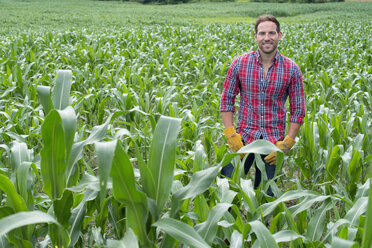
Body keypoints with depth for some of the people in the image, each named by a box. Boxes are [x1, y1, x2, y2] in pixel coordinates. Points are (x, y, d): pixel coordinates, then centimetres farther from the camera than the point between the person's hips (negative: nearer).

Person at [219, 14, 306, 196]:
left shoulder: (291, 69, -2)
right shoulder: (240, 64, -2)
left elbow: (298, 109, 2)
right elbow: (226, 100, 4)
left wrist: (287, 144, -5)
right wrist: (230, 135, -5)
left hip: (274, 142, 0)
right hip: (244, 138, 0)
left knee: (266, 195, 8)